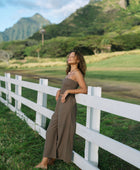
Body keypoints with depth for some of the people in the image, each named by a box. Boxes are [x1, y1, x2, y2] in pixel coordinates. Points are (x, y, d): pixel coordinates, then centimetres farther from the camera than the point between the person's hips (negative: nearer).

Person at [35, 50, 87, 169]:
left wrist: (68, 91, -18)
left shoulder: (77, 73, -7)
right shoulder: (70, 72, 19)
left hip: (68, 105, -9)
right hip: (60, 105, 9)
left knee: (64, 132, 5)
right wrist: (59, 91, 12)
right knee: (51, 131, 4)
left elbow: (85, 90, -12)